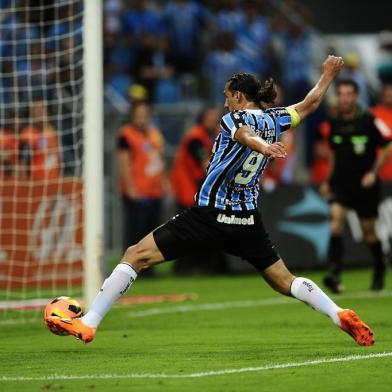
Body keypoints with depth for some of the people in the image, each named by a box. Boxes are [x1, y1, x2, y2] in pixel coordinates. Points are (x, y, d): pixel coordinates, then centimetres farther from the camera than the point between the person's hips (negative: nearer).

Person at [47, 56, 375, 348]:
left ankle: (88, 323, -10)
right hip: (247, 221, 6)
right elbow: (310, 103, 25)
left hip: (209, 215, -6)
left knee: (136, 256, -3)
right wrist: (328, 76, 43)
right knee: (284, 281, 16)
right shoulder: (274, 120, 9)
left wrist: (263, 147, -53)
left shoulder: (232, 120, -7)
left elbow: (247, 135, -31)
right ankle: (340, 315, -3)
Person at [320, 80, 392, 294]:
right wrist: (327, 181, 19)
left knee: (368, 230, 6)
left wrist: (374, 172, -13)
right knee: (336, 218, -20)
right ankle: (335, 274, -25)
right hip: (340, 183, 3)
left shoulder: (369, 121, -9)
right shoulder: (334, 123, 5)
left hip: (364, 184, -3)